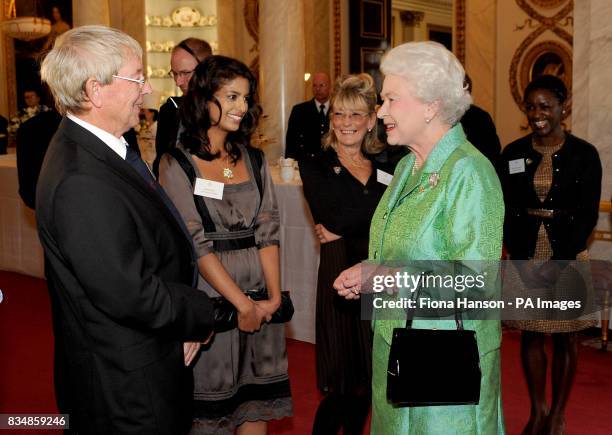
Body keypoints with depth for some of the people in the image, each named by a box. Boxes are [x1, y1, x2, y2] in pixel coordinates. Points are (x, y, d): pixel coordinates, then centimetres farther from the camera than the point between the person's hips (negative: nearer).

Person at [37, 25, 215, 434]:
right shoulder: (81, 182, -28)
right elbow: (131, 295, -28)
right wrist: (202, 313, -11)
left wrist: (184, 320, 0)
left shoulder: (100, 149, 4)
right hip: (129, 385, -9)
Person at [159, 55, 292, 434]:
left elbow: (268, 231, 4)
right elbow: (195, 243, -12)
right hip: (209, 294, -4)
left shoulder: (254, 160, 8)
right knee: (212, 404, 8)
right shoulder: (177, 164, -6)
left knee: (258, 402, 10)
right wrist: (241, 303, -14)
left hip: (260, 293, 4)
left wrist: (274, 295, -7)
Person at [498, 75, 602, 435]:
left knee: (565, 338, 7)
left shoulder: (584, 154, -4)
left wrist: (557, 263, -13)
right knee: (531, 335, 9)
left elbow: (589, 213, -6)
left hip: (568, 258, -2)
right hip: (526, 257, 2)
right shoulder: (514, 153, 3)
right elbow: (506, 209, 3)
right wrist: (520, 255, -8)